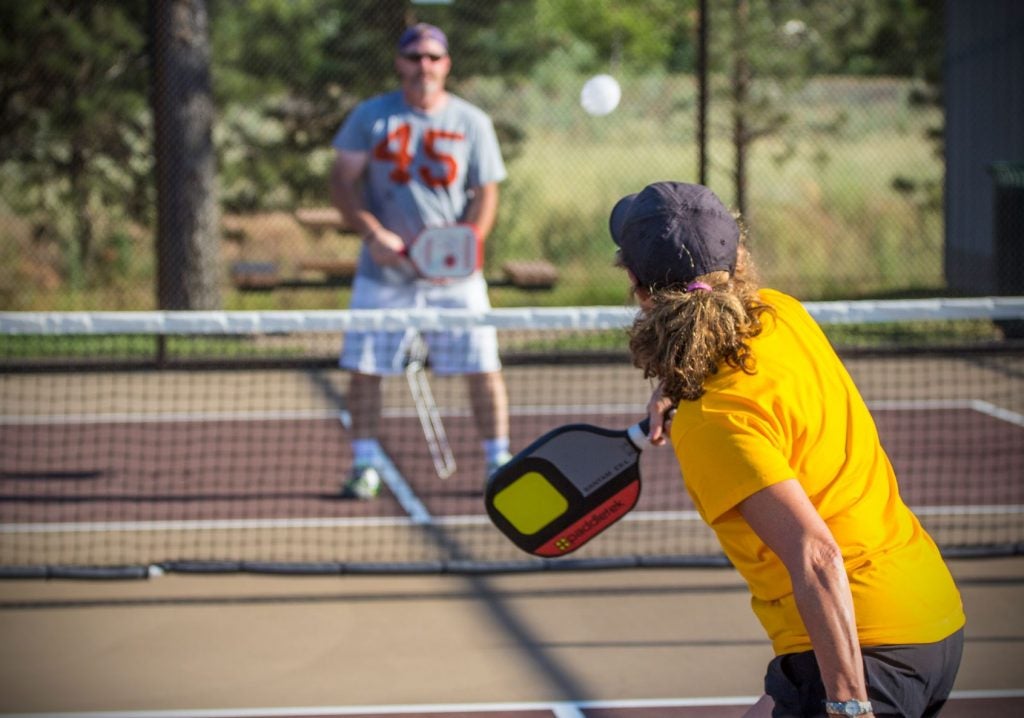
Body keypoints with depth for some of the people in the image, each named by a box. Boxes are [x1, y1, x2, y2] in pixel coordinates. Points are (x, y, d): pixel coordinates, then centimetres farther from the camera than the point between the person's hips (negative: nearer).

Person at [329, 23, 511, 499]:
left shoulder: (471, 123, 3)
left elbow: (485, 196, 2)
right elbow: (343, 183, 2)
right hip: (384, 271, 0)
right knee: (364, 369, -2)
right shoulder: (371, 116, 3)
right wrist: (373, 234, -13)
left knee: (482, 367, -3)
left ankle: (499, 464, 9)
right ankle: (364, 467, 9)